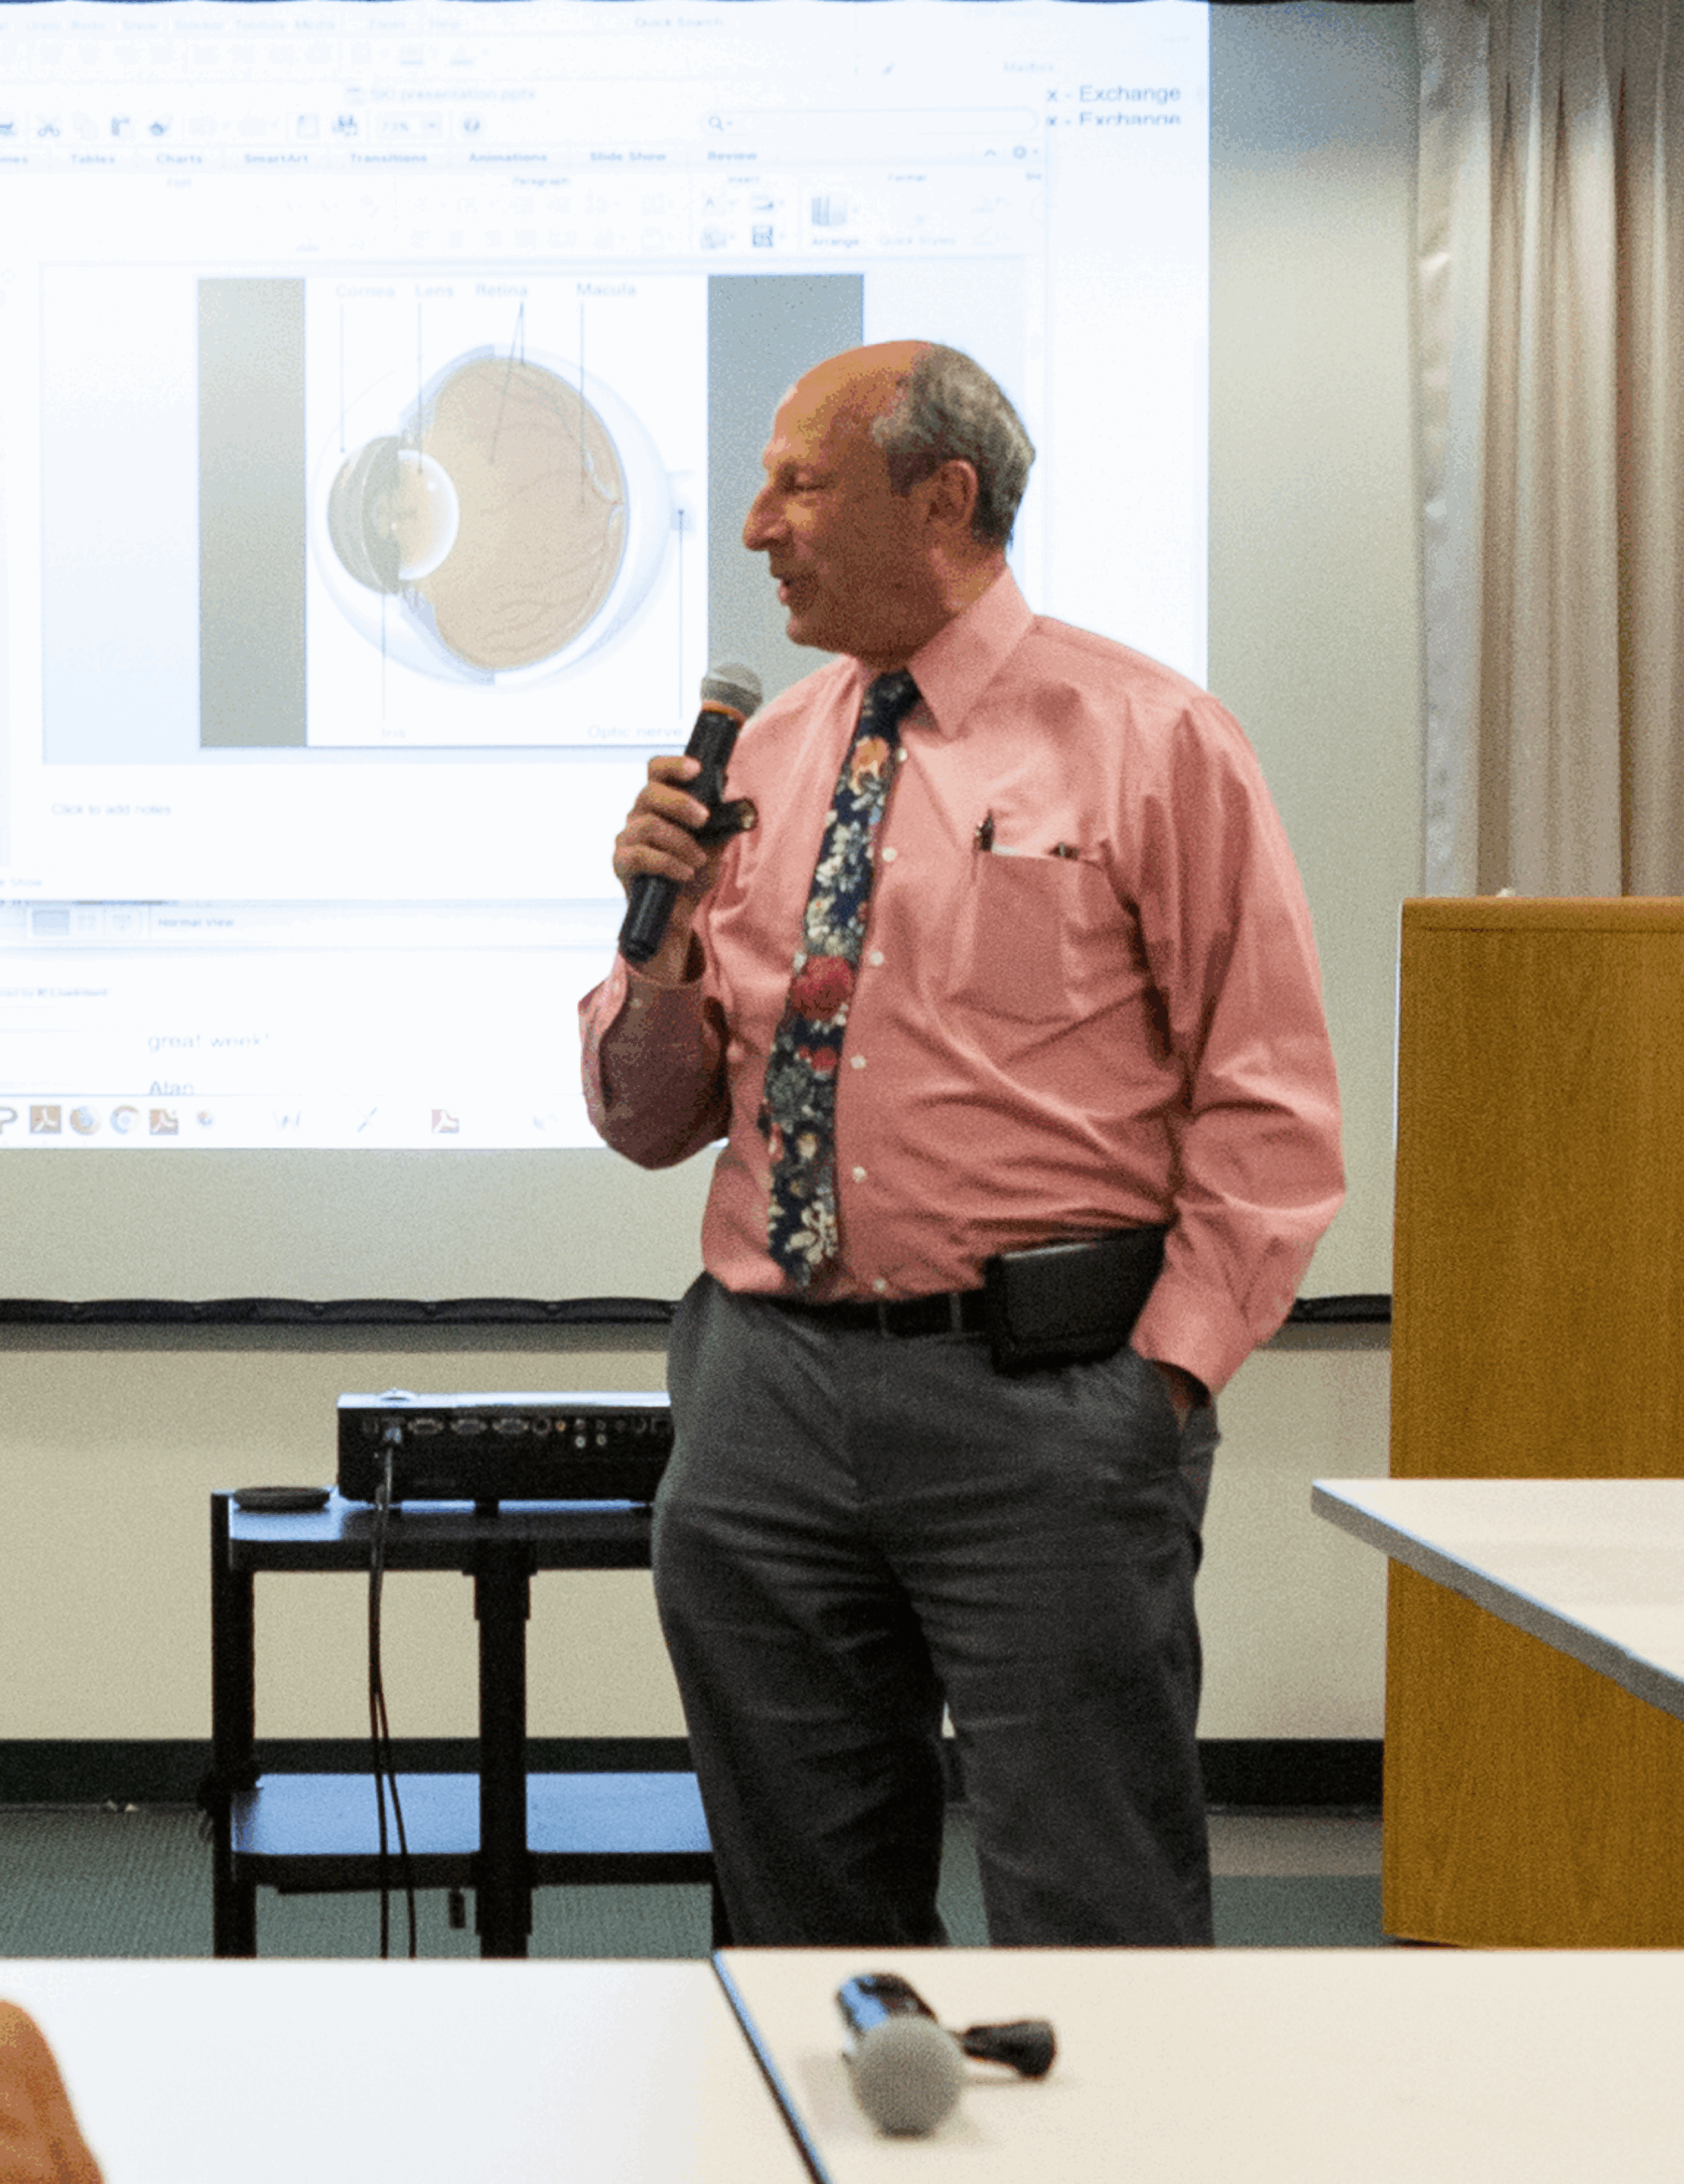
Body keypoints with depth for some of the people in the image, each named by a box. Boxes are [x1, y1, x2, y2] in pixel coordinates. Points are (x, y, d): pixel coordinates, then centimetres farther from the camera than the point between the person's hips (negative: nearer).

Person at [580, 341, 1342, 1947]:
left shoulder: (1148, 741, -1)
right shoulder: (759, 763, 14)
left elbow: (1268, 1104, -3)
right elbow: (650, 1120, 17)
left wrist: (1164, 1368, -11)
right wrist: (661, 938, -2)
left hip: (1040, 1404, -5)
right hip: (766, 1384, 5)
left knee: (1090, 1926, -3)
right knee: (808, 1919, 12)